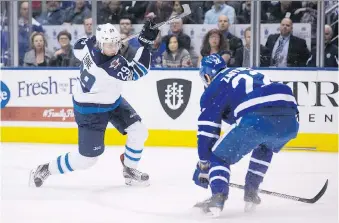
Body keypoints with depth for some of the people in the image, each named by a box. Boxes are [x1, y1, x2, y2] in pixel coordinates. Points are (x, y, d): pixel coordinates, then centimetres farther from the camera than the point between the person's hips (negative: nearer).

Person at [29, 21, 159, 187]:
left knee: (139, 131, 2)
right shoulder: (112, 67, -39)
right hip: (91, 110, -9)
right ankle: (46, 170, 18)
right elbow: (137, 72, -28)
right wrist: (145, 43, -34)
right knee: (87, 159, -2)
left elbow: (78, 47, 6)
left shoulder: (90, 45, -17)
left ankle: (129, 170, 22)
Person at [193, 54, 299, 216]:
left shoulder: (213, 89, 19)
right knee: (264, 148, 37)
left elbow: (207, 129, 14)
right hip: (289, 120, 6)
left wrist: (203, 163, 23)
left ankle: (218, 198, -7)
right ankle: (251, 193, 30)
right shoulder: (249, 72, 38)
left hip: (257, 120, -6)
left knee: (219, 156, 12)